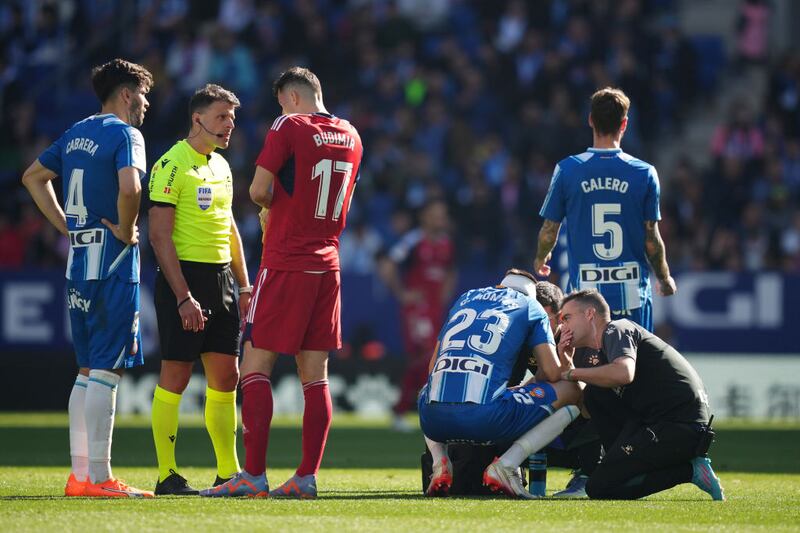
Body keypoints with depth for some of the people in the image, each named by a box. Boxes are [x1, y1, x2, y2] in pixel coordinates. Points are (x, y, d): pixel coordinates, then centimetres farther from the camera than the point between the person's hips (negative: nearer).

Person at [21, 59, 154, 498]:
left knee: (87, 370, 13)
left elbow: (33, 176, 25)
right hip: (113, 264, -8)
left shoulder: (77, 133, 15)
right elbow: (129, 188, -27)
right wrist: (126, 231, -11)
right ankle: (99, 478, -10)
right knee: (106, 370, -8)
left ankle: (80, 474, 14)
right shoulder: (124, 134, -9)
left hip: (78, 263, 8)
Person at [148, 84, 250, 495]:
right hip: (184, 276, -8)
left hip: (221, 279, 8)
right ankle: (166, 474, -2)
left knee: (226, 376, 8)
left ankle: (228, 472, 13)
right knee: (175, 374, -5)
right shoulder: (172, 164, -10)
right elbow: (159, 235, -14)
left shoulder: (221, 166, 15)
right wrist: (183, 297, -19)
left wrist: (243, 285, 17)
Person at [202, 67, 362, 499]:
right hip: (327, 265, 6)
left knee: (255, 367, -3)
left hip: (285, 266, -6)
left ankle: (254, 475, -10)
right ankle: (307, 476, 3)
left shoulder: (289, 127, -8)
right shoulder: (351, 137, 12)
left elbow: (259, 192, -11)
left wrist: (273, 203, 10)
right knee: (315, 377, 6)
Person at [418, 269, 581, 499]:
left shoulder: (465, 298, 29)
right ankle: (505, 466, -3)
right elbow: (552, 373, 9)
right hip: (485, 419, -5)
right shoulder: (530, 306, 18)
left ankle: (440, 462, 13)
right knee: (572, 393, 14)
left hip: (435, 421, 5)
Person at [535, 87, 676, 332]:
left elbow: (549, 230, 5)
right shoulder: (644, 173, -3)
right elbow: (652, 240, 0)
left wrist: (540, 259, 27)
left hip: (584, 291, 0)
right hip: (632, 293, 0)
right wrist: (664, 279, 18)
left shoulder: (567, 170, -3)